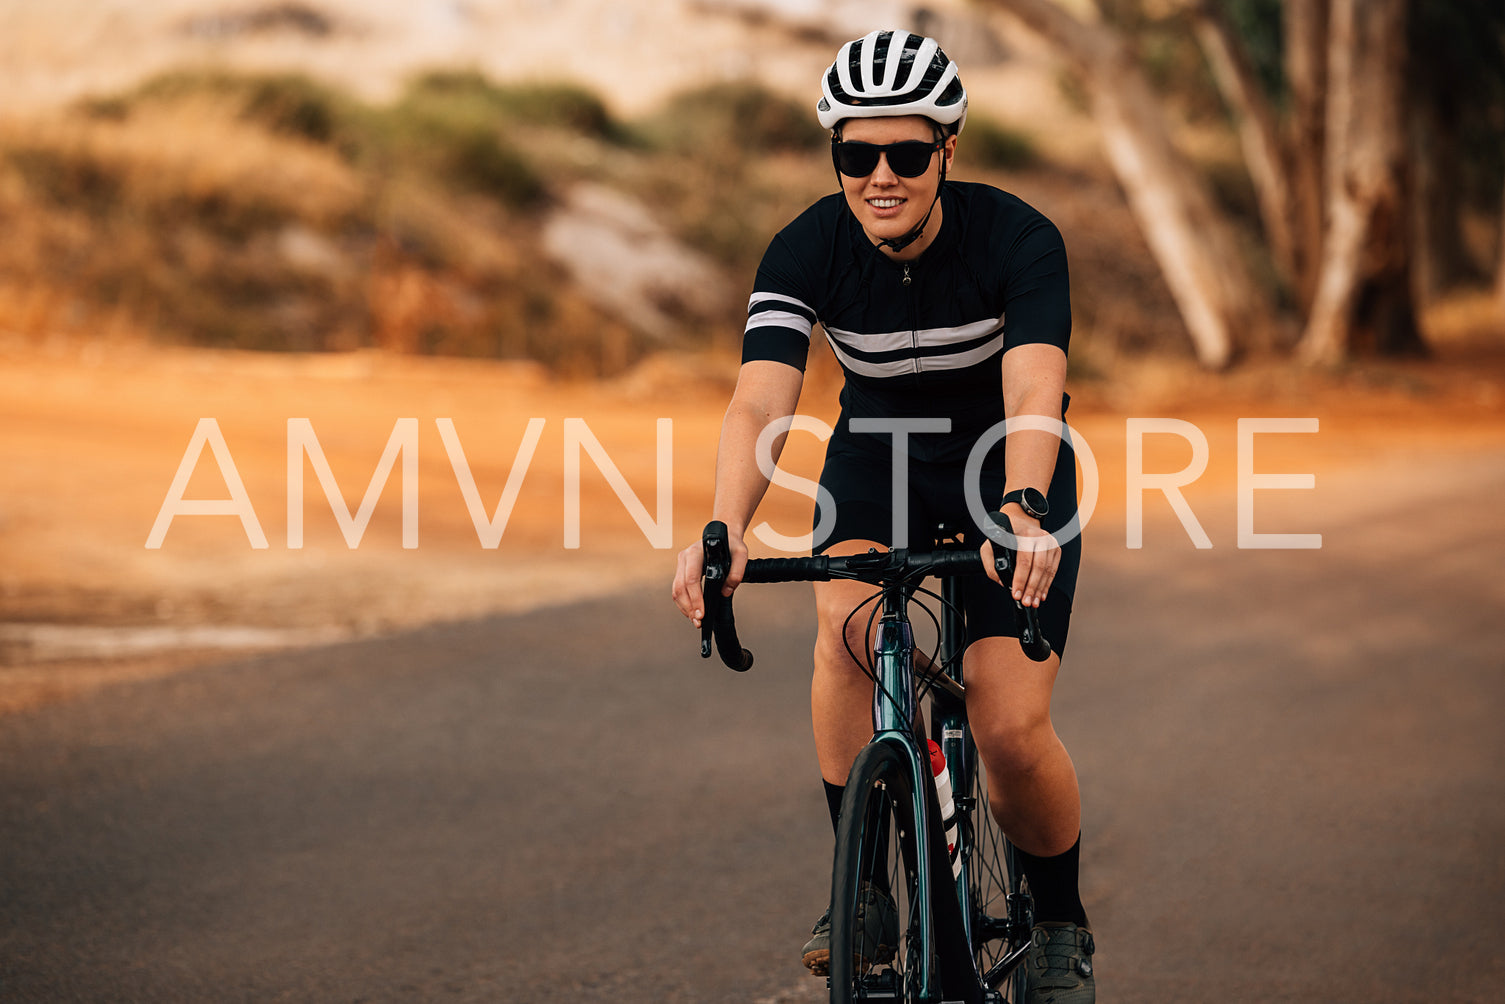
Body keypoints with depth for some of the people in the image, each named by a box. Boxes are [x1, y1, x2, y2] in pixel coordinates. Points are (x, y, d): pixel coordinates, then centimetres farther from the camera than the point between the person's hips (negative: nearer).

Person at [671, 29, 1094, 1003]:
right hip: (877, 453, 2)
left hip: (1007, 464, -2)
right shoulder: (807, 250, -22)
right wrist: (725, 529, -53)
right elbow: (760, 401, -34)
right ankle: (866, 894, -19)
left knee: (1013, 732, -14)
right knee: (848, 622, -30)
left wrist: (1023, 512, -61)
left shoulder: (1017, 239, -27)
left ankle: (1061, 925, 14)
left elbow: (1033, 392, -41)